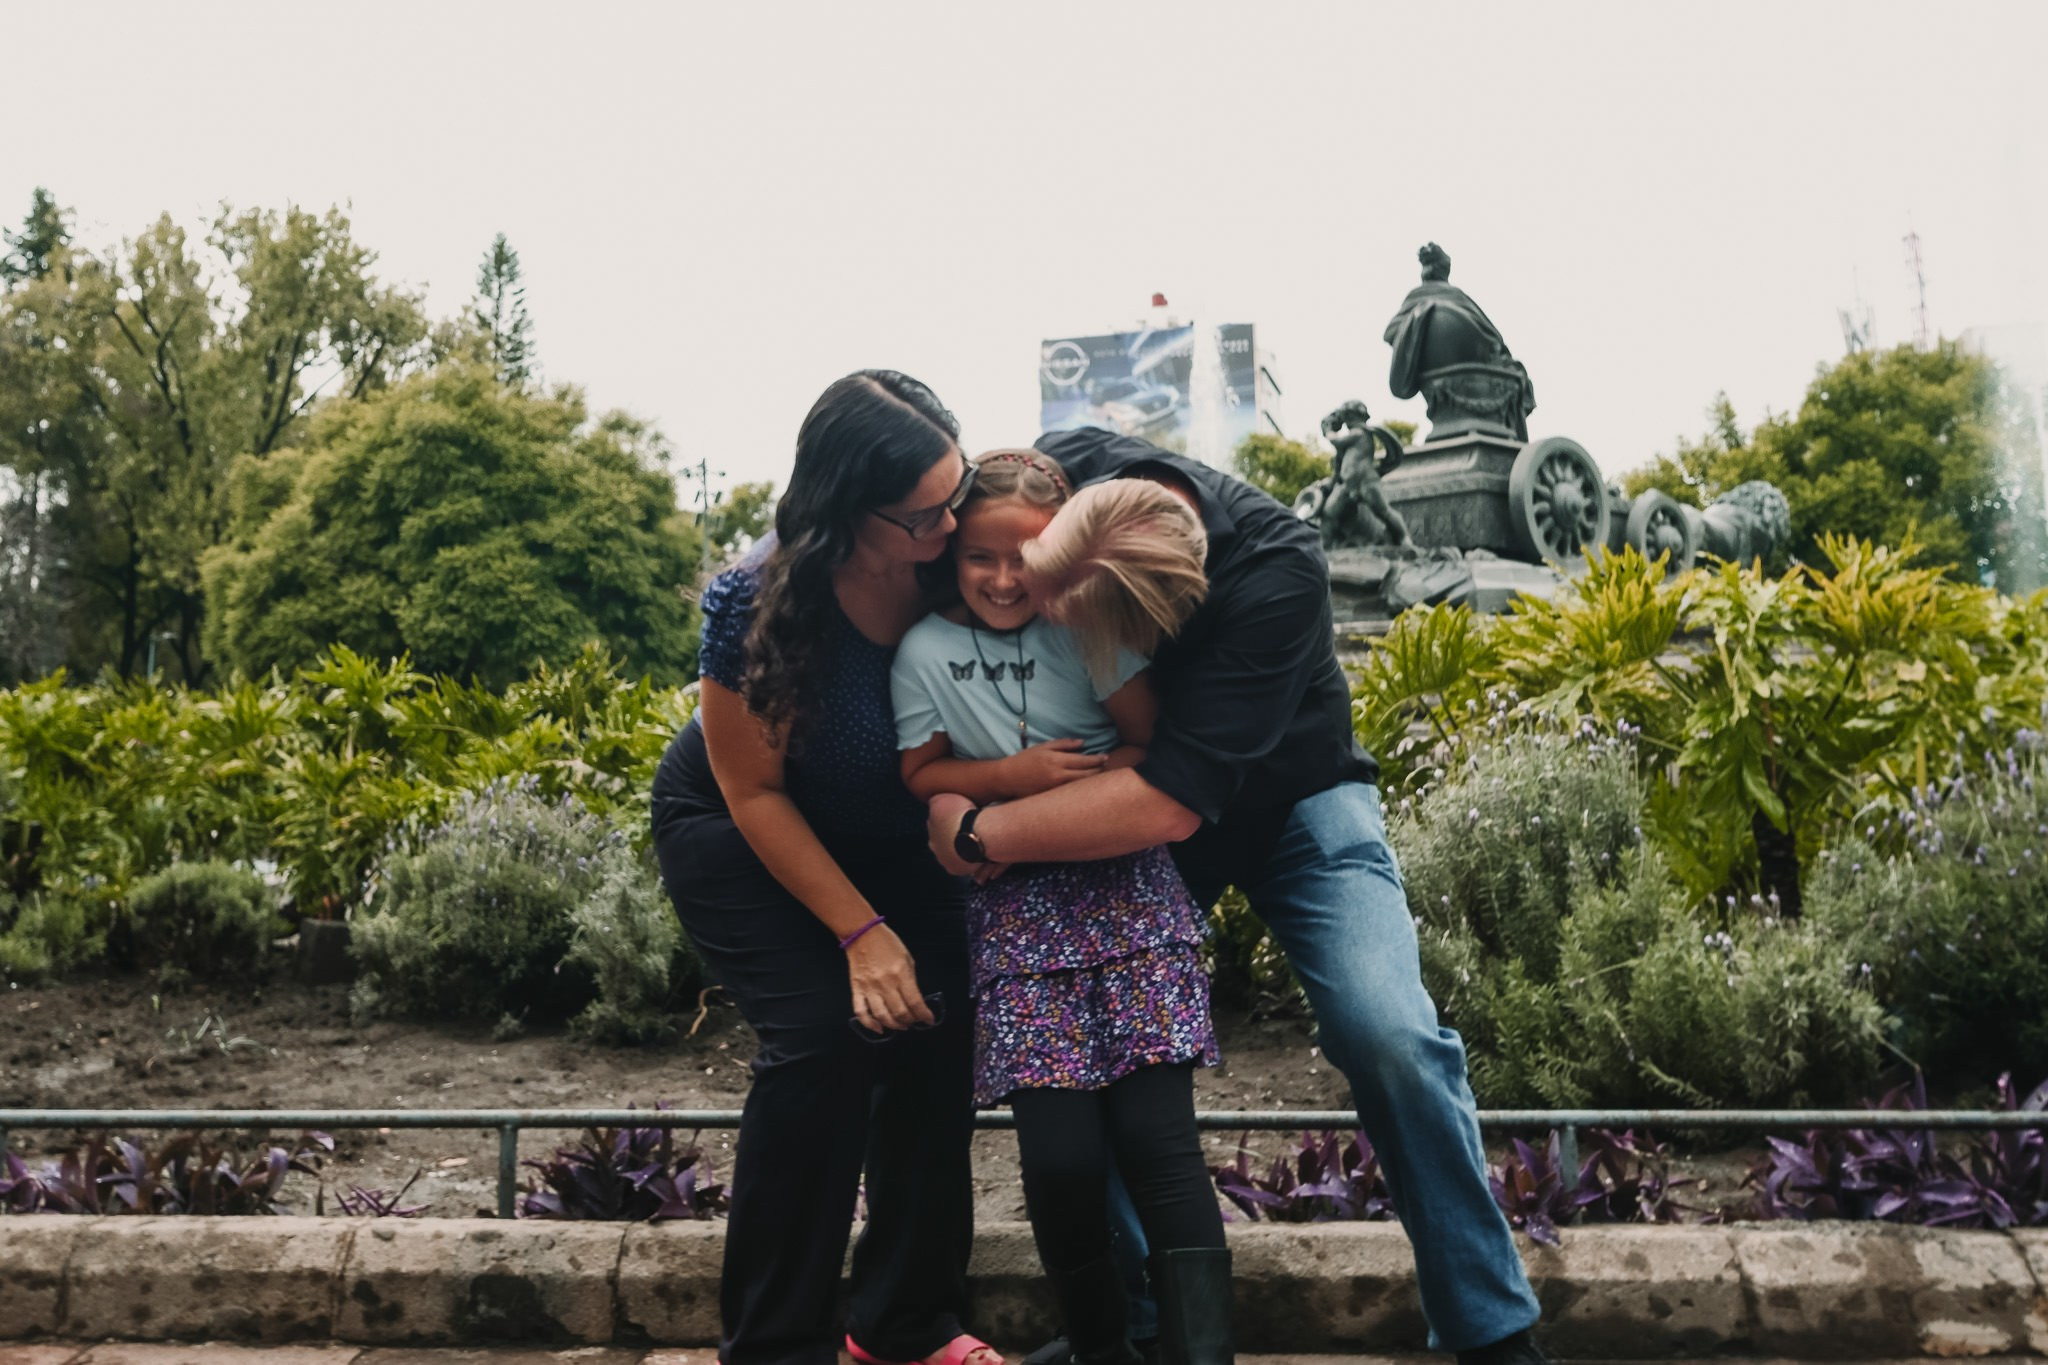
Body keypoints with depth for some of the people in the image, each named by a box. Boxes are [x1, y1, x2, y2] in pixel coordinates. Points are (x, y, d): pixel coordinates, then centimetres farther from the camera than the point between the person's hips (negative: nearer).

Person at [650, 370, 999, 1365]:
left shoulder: (959, 558, -22)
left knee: (937, 1029, -10)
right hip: (738, 835, -4)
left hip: (886, 835, 4)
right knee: (825, 1037, -21)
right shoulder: (754, 604, -31)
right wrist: (860, 932, -22)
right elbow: (753, 794, -20)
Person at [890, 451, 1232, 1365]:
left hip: (1128, 890, 0)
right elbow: (921, 777, 5)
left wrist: (1082, 773, -13)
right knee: (1061, 1153, -8)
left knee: (1155, 1134, -11)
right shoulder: (926, 650, 2)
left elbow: (1157, 748, 2)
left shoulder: (1085, 631, 0)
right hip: (1016, 913, 0)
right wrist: (1016, 776, -9)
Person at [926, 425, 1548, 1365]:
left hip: (1290, 799, -3)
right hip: (1116, 808, 4)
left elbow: (1172, 800, -40)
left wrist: (978, 833, -33)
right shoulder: (1058, 471, -24)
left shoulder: (1277, 574, -37)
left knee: (1390, 1036, -21)